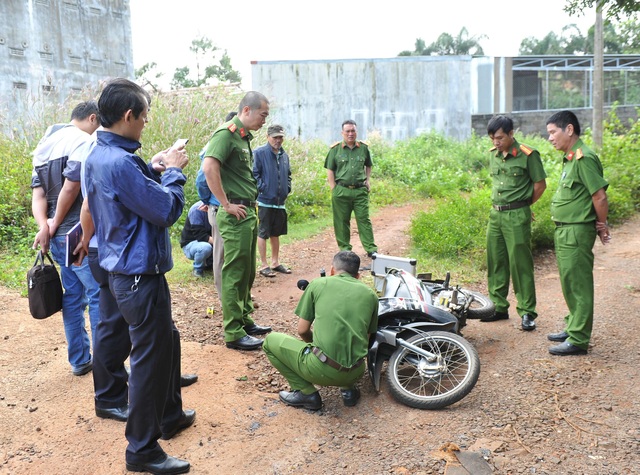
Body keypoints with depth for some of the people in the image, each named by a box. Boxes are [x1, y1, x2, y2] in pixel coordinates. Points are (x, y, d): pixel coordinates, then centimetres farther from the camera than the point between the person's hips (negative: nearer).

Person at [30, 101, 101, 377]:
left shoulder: (44, 145, 17)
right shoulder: (83, 142, -12)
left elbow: (38, 194, 7)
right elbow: (70, 188, -21)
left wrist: (44, 226, -6)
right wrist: (55, 224, -8)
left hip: (59, 237, 9)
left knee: (73, 296, 14)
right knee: (100, 297, -2)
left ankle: (79, 361, 22)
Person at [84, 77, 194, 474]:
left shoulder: (99, 155, 8)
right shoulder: (119, 163, -25)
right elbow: (168, 210, -21)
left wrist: (154, 169, 5)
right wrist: (173, 171, -6)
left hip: (125, 272, 11)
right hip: (140, 276, -11)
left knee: (167, 340, 24)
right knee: (150, 358, 2)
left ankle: (170, 416, 41)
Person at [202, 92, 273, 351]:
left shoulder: (243, 136, 16)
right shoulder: (226, 133, -13)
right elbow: (209, 167, -28)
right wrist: (226, 204, -23)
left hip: (248, 212, 10)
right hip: (236, 214, -10)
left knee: (247, 272, 17)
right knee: (235, 273, -4)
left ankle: (245, 319, 30)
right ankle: (234, 333, 4)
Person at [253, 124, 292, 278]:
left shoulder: (284, 155, 12)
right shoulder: (259, 153, -10)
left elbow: (288, 174, 22)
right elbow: (254, 173, -13)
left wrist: (287, 188, 9)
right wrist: (262, 188, -16)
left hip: (280, 201, 7)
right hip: (265, 201, -7)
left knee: (276, 233, 16)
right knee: (263, 233, 0)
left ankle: (275, 262, 27)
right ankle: (264, 265, 8)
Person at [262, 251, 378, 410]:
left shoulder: (318, 284, 6)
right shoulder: (370, 294, 12)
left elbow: (302, 330, 8)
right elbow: (366, 338, 17)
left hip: (321, 369, -4)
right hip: (355, 373, 5)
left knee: (271, 341, 18)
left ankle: (306, 393, 11)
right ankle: (348, 389, 16)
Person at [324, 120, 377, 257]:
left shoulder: (364, 148, 8)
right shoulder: (335, 149, 2)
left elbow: (368, 166, 22)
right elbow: (330, 170, 3)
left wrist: (368, 180, 9)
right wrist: (334, 189, -3)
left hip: (360, 190, 1)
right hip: (341, 191, -1)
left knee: (364, 219, 1)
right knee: (342, 221, 6)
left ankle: (371, 249, 4)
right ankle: (345, 248, 17)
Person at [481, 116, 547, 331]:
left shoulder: (527, 155, -9)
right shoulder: (493, 154, 10)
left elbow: (540, 185, -3)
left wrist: (522, 206, 5)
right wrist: (500, 205, 13)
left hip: (517, 216, -6)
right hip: (495, 214, 6)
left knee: (520, 264, -3)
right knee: (495, 262, 10)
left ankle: (527, 312, 5)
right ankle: (499, 307, 21)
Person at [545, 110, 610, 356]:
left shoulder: (583, 158, -17)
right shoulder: (570, 158, 14)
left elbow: (600, 197, -19)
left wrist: (602, 225, -6)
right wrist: (600, 225, 15)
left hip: (577, 232, -10)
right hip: (565, 230, 10)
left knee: (577, 285, -3)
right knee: (569, 283, 18)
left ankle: (578, 340, 4)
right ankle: (573, 327, 31)